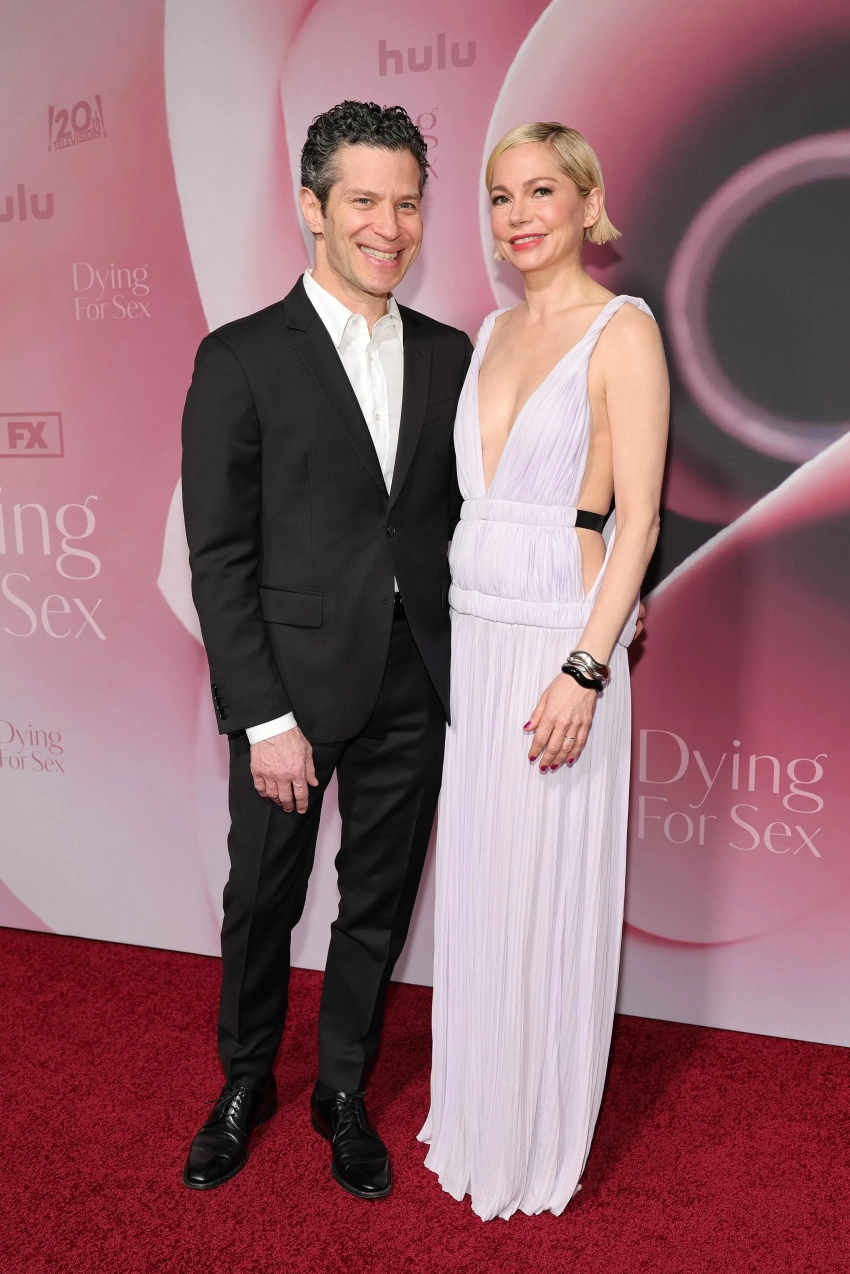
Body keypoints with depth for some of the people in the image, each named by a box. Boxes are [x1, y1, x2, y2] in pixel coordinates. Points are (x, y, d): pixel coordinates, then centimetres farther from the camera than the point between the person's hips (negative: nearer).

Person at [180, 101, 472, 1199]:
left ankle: (343, 1090, 38)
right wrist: (265, 716, -13)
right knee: (263, 901, 13)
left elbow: (458, 518, 10)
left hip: (415, 685, 4)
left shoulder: (448, 356, 7)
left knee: (380, 901, 15)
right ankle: (245, 1084, 40)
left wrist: (466, 667, 1)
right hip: (293, 683, -3)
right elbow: (219, 557, -8)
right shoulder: (241, 358, -5)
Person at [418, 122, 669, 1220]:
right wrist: (447, 636, 11)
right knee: (474, 884, 15)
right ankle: (473, 1111, 36)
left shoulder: (623, 328, -6)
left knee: (545, 898, 5)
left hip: (559, 638, -6)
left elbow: (638, 514, -12)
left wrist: (585, 670, -19)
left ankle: (540, 1140, 28)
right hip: (470, 634, 7)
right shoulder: (492, 333, 14)